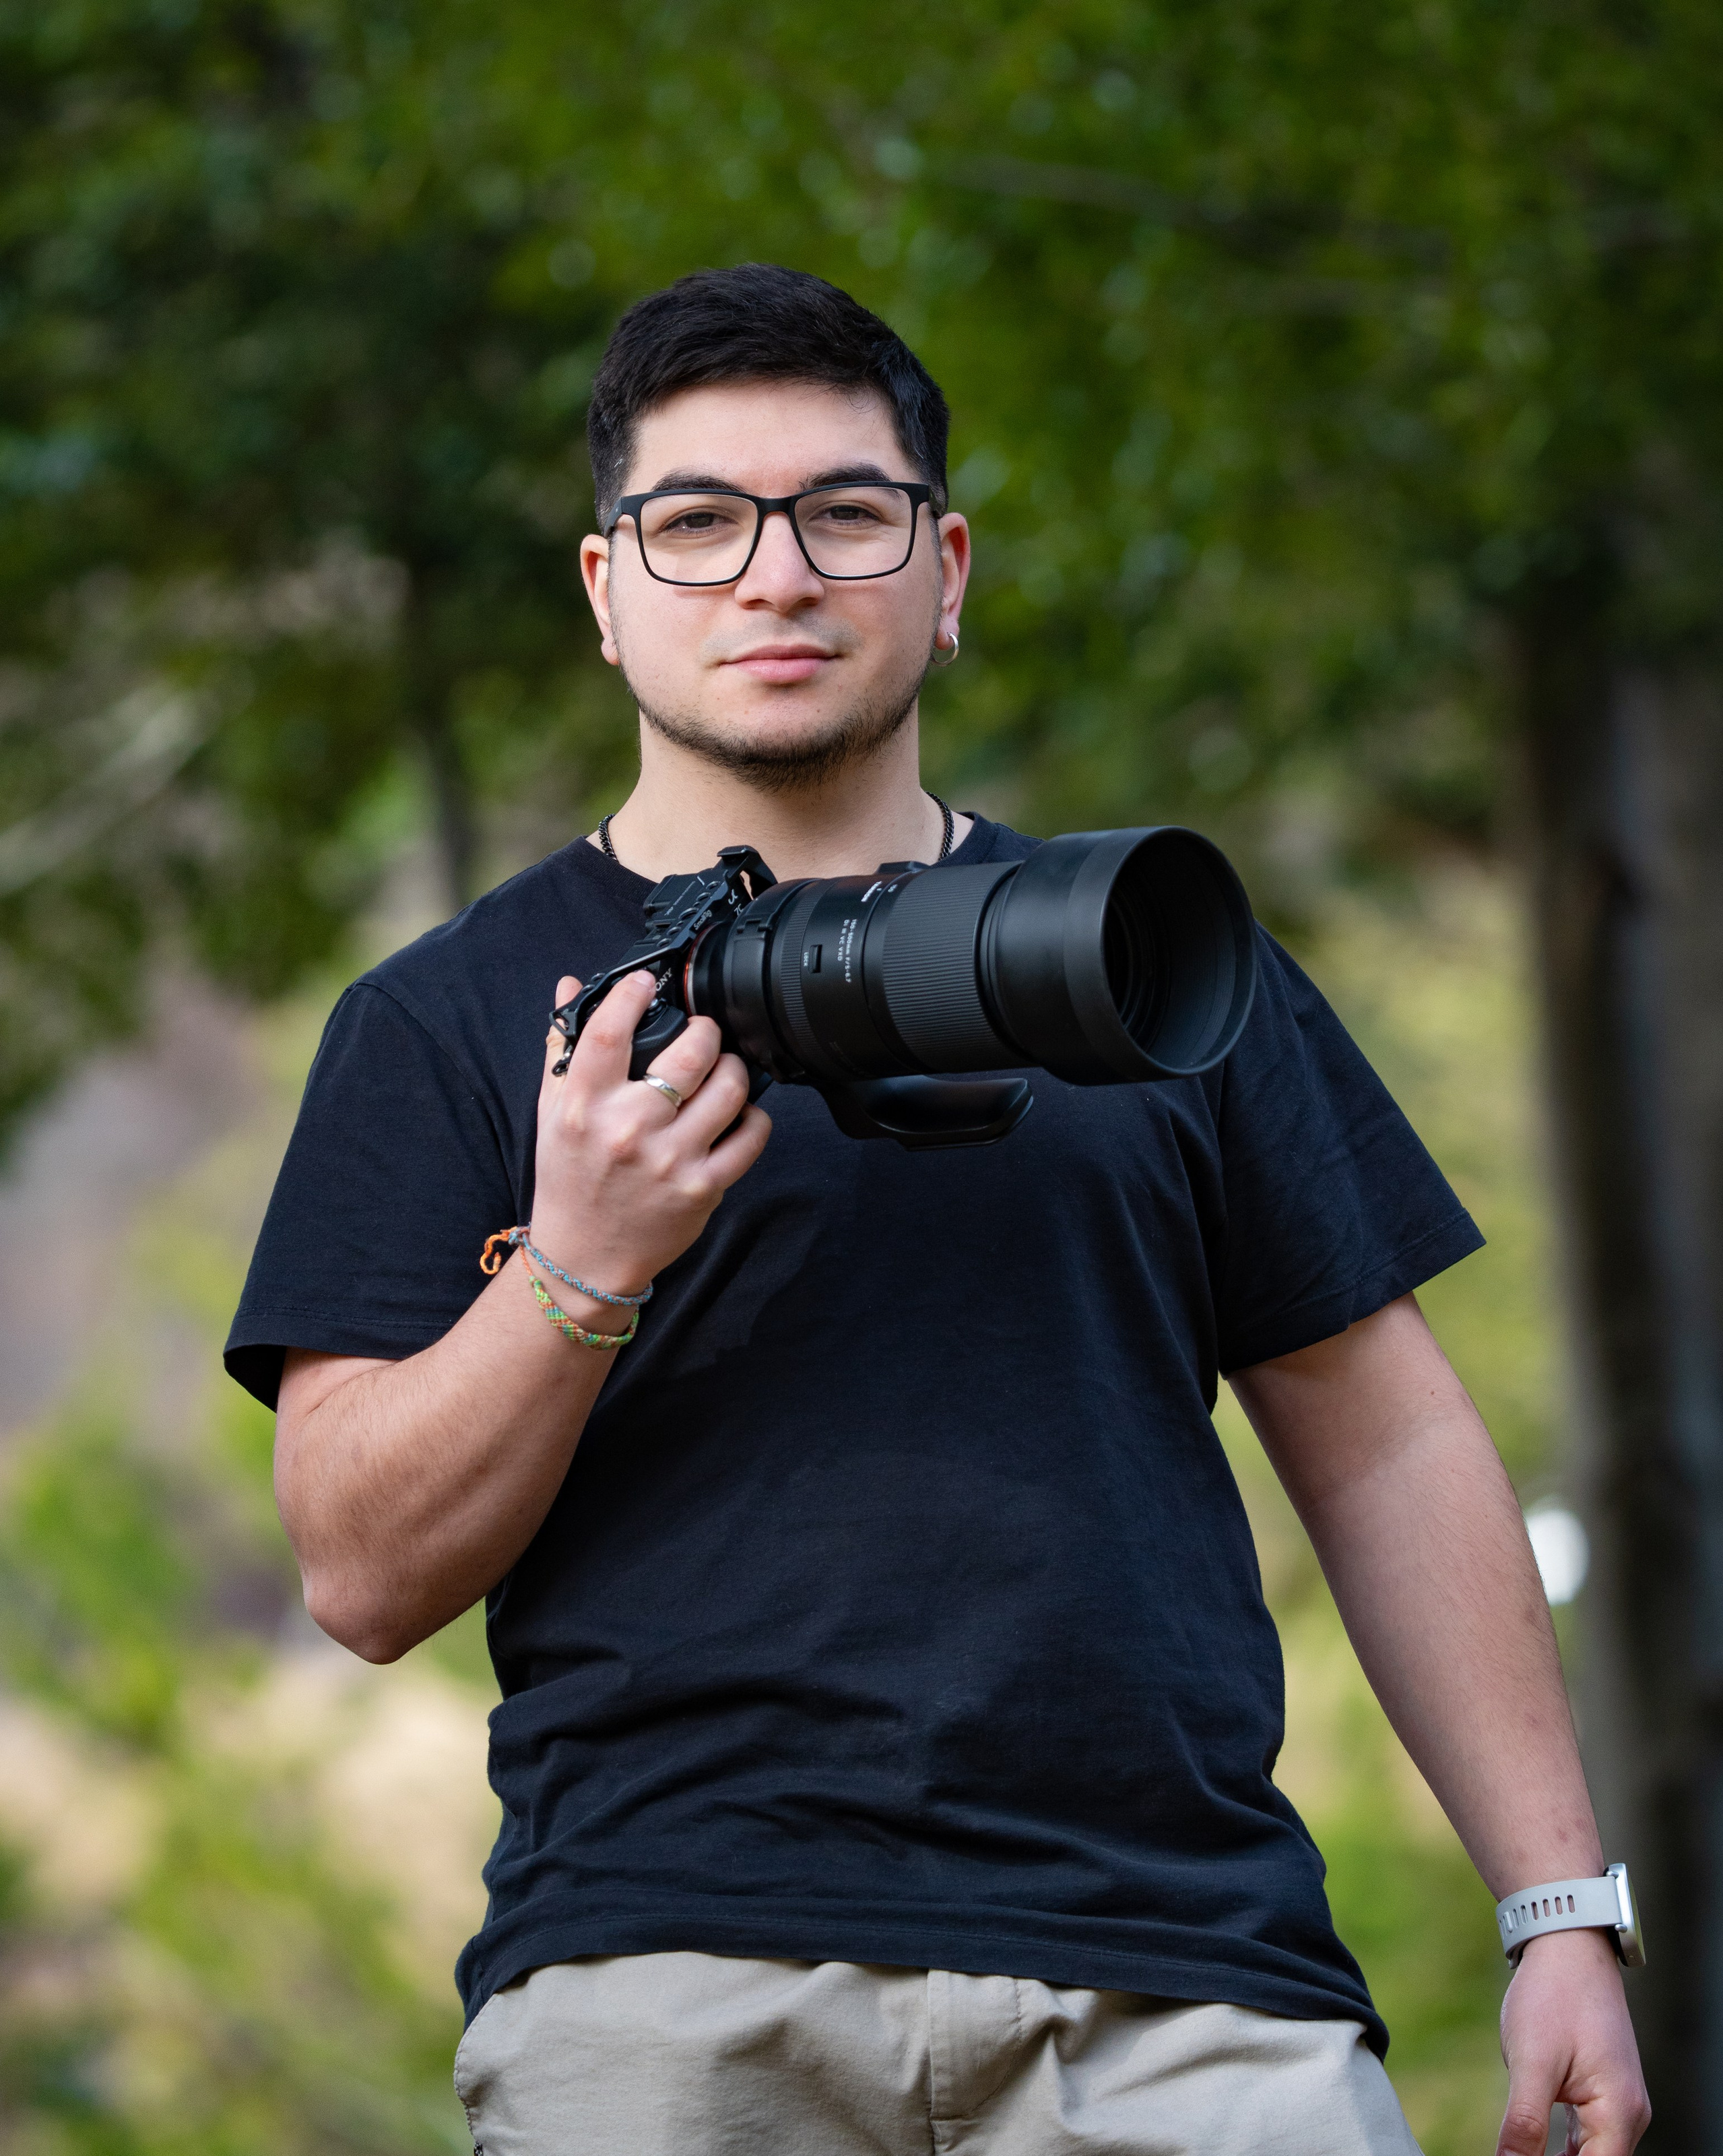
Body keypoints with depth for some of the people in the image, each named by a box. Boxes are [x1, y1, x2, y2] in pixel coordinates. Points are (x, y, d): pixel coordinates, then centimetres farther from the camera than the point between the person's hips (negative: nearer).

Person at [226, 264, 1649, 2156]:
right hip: (665, 1983, -1)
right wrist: (578, 1270, -12)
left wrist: (1558, 1907, 8)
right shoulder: (445, 1023, 11)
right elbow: (364, 1575, 4)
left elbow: (1385, 1450, 16)